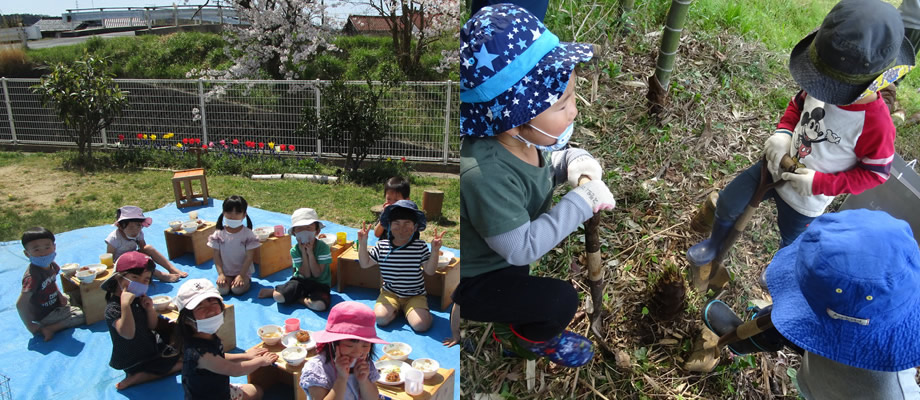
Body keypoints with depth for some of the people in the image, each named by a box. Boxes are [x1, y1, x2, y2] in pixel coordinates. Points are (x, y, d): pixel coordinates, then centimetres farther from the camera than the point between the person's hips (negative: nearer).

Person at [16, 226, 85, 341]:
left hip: (54, 304, 8)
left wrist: (59, 295, 0)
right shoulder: (32, 276, -30)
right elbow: (21, 305, -29)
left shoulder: (51, 265, -5)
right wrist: (31, 327, -23)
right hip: (44, 316, -8)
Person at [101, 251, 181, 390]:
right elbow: (128, 334, -43)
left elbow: (152, 326, -1)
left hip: (151, 346, 9)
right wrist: (125, 304, -51)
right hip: (135, 362, -9)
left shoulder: (139, 298, -5)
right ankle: (138, 376, -6)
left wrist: (150, 308, -21)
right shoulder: (113, 308, -28)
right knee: (185, 361, -8)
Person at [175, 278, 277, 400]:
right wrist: (261, 360, -8)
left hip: (221, 390, 8)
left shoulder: (210, 337, -9)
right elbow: (235, 370, -22)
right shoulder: (199, 353, -34)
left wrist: (246, 355, 9)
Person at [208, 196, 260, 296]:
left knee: (237, 289, -24)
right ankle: (227, 281, 10)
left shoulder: (248, 234, -10)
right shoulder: (219, 235, -3)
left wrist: (241, 275, -15)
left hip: (243, 271, -2)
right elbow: (217, 256, 0)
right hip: (226, 272, 2)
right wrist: (221, 274, -10)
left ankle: (245, 281, 6)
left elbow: (249, 257, -10)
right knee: (222, 290, -19)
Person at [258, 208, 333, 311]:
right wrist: (303, 253, -20)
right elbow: (306, 274, -12)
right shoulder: (295, 250, -7)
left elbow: (317, 274, -18)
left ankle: (297, 297, -6)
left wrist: (310, 252, -23)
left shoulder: (323, 247, -14)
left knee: (319, 305, -33)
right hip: (301, 280, 2)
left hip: (320, 283, -2)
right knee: (278, 297, -23)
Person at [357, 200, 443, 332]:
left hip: (415, 295, -1)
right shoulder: (382, 246, -4)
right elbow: (365, 264, 4)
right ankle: (396, 308, 9)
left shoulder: (420, 247, -9)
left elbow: (430, 271, -11)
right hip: (390, 293, 2)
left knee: (421, 325, -22)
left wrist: (434, 251, -25)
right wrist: (362, 243, -8)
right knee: (381, 318, -23)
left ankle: (408, 310, 10)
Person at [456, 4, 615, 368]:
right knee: (561, 301, -16)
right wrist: (582, 201, -30)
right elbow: (521, 248, -34)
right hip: (474, 280, -8)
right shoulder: (485, 176, -41)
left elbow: (540, 165, 7)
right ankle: (532, 337, 21)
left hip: (504, 252, 9)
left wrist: (569, 162, -15)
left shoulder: (521, 138, -16)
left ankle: (515, 291, 28)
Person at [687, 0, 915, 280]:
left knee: (791, 242, 22)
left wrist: (820, 183, -27)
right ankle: (714, 245, 42)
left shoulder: (877, 124, -31)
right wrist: (782, 133, -17)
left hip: (805, 198, -4)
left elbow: (875, 173, -18)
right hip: (776, 165, 4)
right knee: (728, 204, 12)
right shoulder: (821, 88, -20)